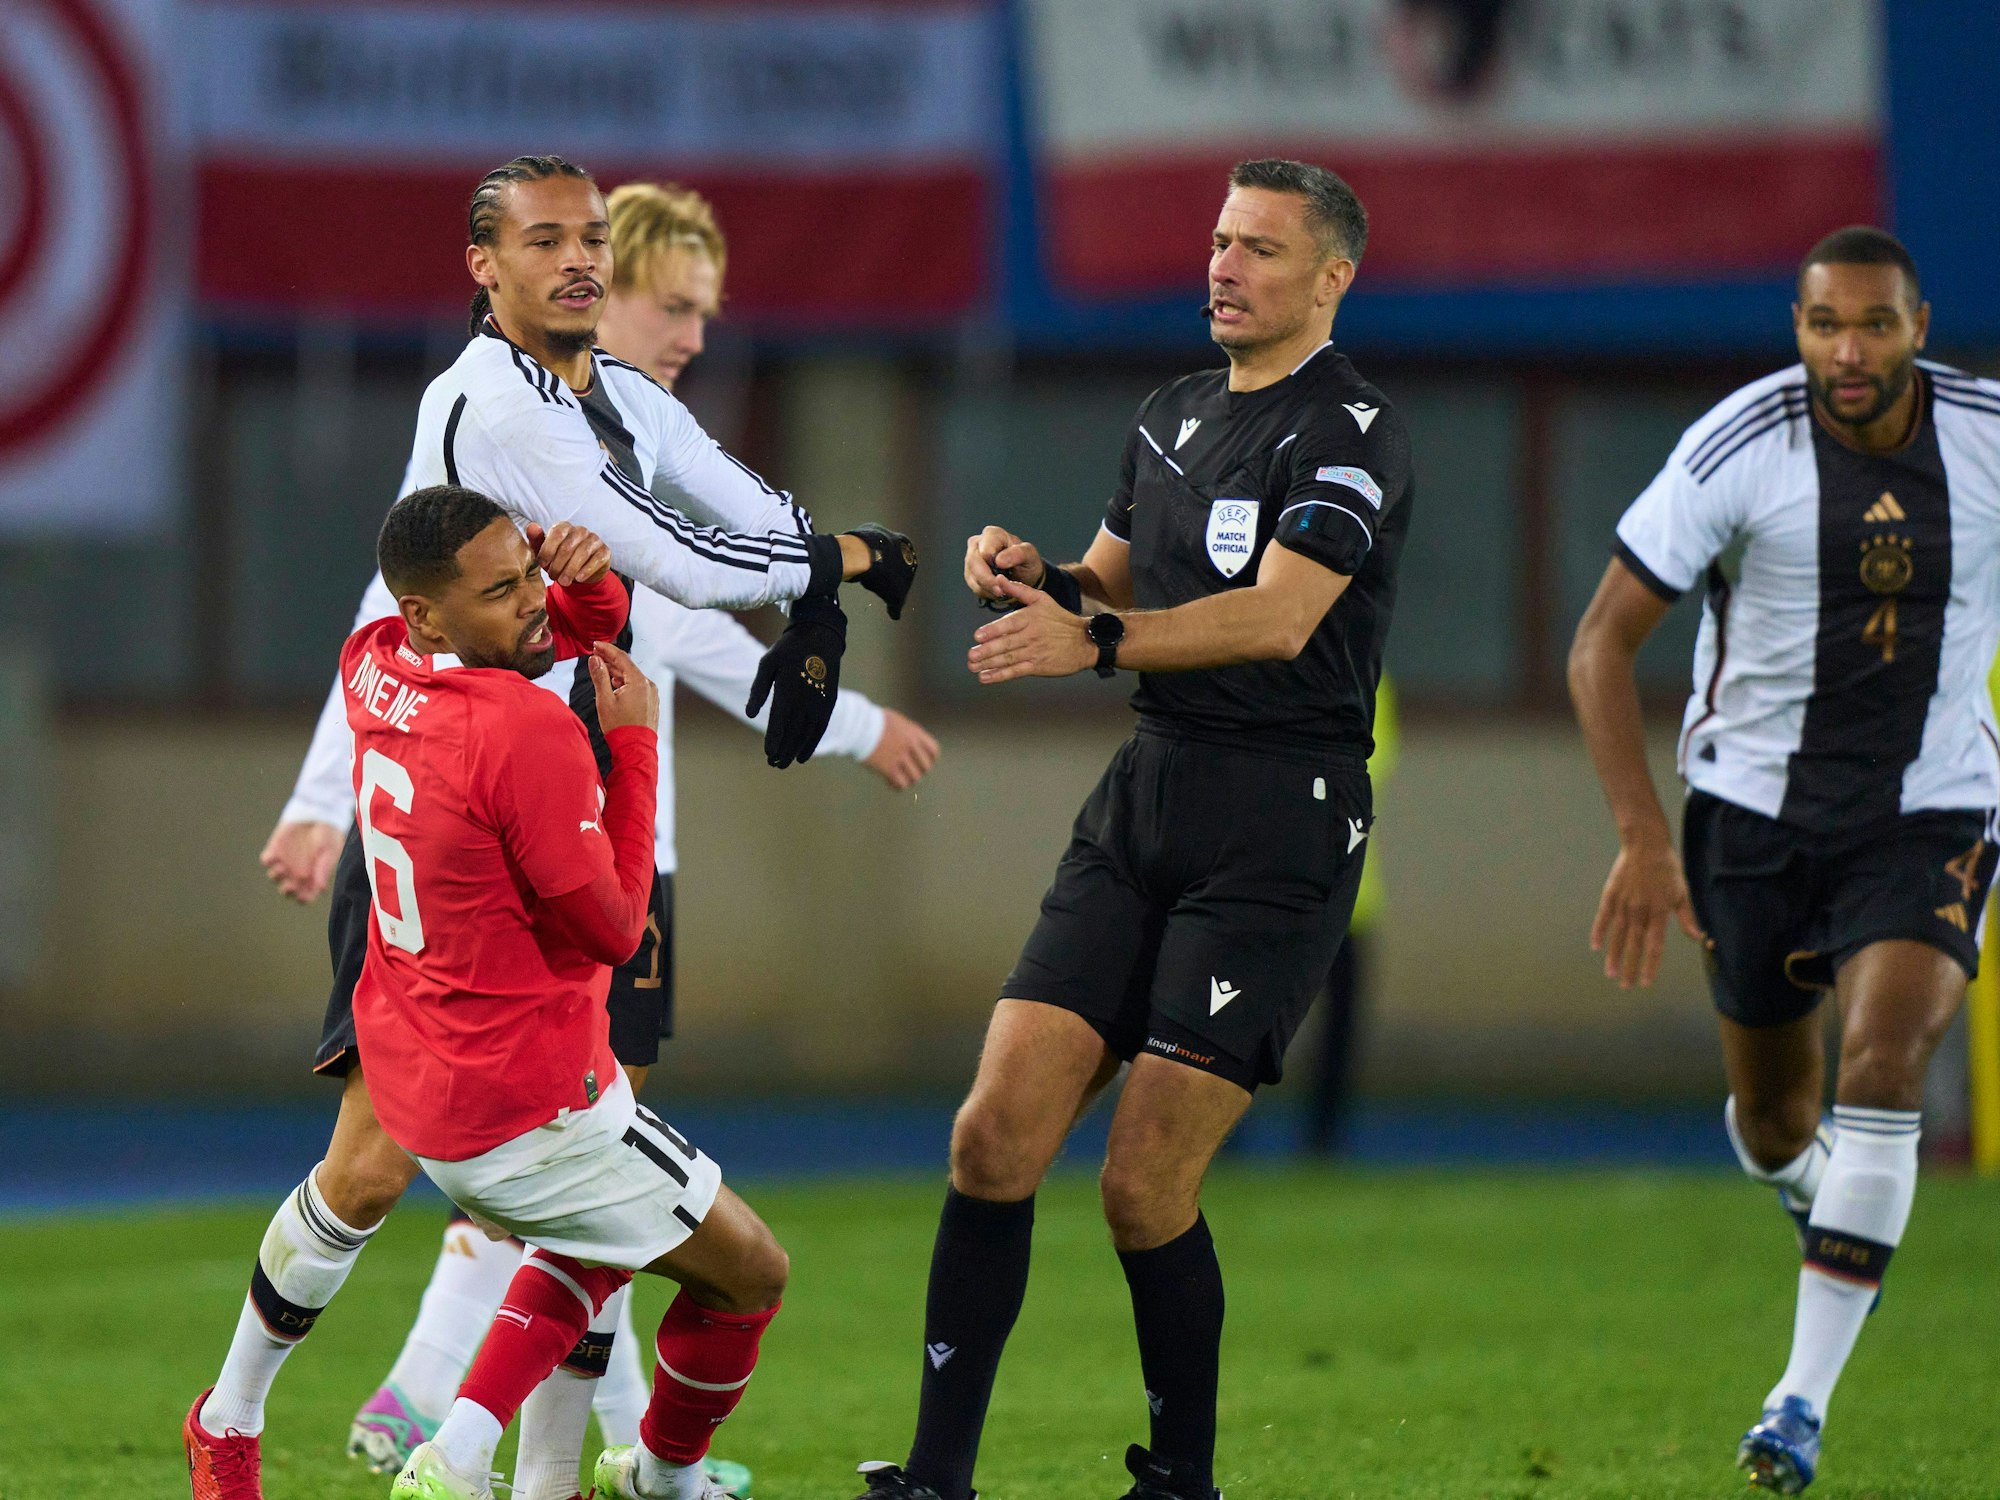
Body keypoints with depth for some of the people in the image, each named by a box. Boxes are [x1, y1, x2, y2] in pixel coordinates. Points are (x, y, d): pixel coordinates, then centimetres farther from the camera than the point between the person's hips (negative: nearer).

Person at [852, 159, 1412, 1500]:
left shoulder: (1353, 432, -9)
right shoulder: (1173, 418, 17)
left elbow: (1276, 617, -22)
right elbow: (1115, 584, 28)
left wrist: (1095, 640, -29)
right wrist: (1039, 574, 6)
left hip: (1281, 824, -7)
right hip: (1144, 798, 7)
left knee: (1147, 1184, -10)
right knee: (998, 1132, -5)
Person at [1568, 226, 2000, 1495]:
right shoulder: (1739, 450, -15)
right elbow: (1603, 643, -10)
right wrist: (1644, 840, -17)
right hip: (1755, 809, 0)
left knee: (1883, 1069, -21)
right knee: (1774, 1125, 9)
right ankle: (1818, 1190, 49)